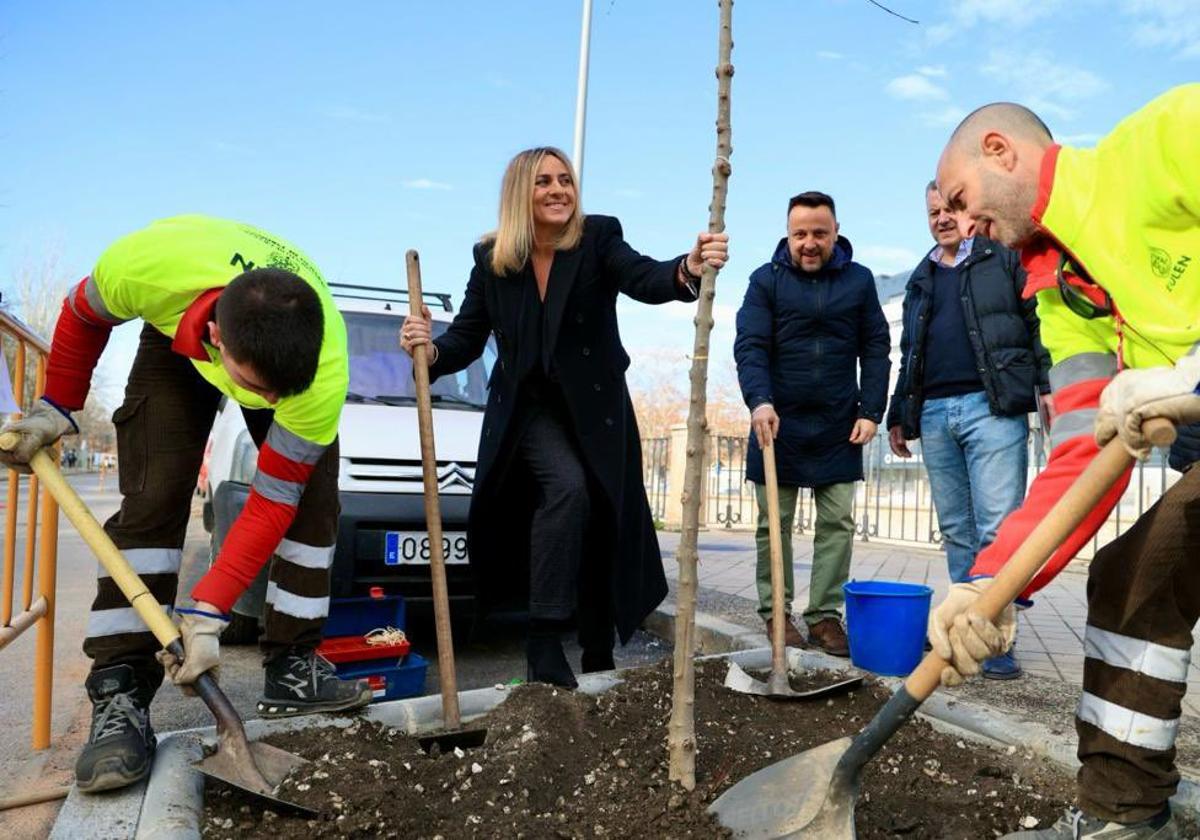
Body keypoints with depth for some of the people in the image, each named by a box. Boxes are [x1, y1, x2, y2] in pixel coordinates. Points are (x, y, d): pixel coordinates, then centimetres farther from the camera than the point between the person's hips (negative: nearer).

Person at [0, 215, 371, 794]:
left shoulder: (324, 373, -44)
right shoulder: (144, 266, -43)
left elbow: (272, 503, -33)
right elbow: (83, 314, -15)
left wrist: (207, 615, -35)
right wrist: (57, 409, -6)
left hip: (292, 354, 1)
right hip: (174, 337, 0)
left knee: (312, 497, -11)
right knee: (152, 498, -17)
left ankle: (293, 670, 1)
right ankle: (118, 695, -14)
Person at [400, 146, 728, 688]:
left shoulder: (598, 239, -10)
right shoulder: (491, 259, -4)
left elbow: (645, 280, -29)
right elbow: (467, 338, -2)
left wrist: (687, 270, -51)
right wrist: (431, 349, -25)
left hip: (595, 409, 1)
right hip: (528, 409, -1)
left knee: (605, 526, 6)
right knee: (567, 487, -29)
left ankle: (598, 661, 24)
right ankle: (544, 639, -20)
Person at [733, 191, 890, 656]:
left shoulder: (859, 280, 5)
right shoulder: (766, 280, -1)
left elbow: (875, 349, 6)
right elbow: (749, 346, -9)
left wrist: (871, 411, -3)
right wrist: (759, 401, -25)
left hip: (838, 428, 2)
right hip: (779, 424, -2)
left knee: (837, 523, 4)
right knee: (774, 524, 5)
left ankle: (825, 614, 14)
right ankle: (775, 613, 14)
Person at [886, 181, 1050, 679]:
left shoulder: (1004, 258, 9)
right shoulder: (921, 279, 23)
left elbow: (1039, 322, 1)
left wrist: (1047, 388, -11)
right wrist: (899, 415, 21)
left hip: (992, 406, -5)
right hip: (934, 413, 5)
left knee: (997, 527, -8)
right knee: (956, 530, 7)